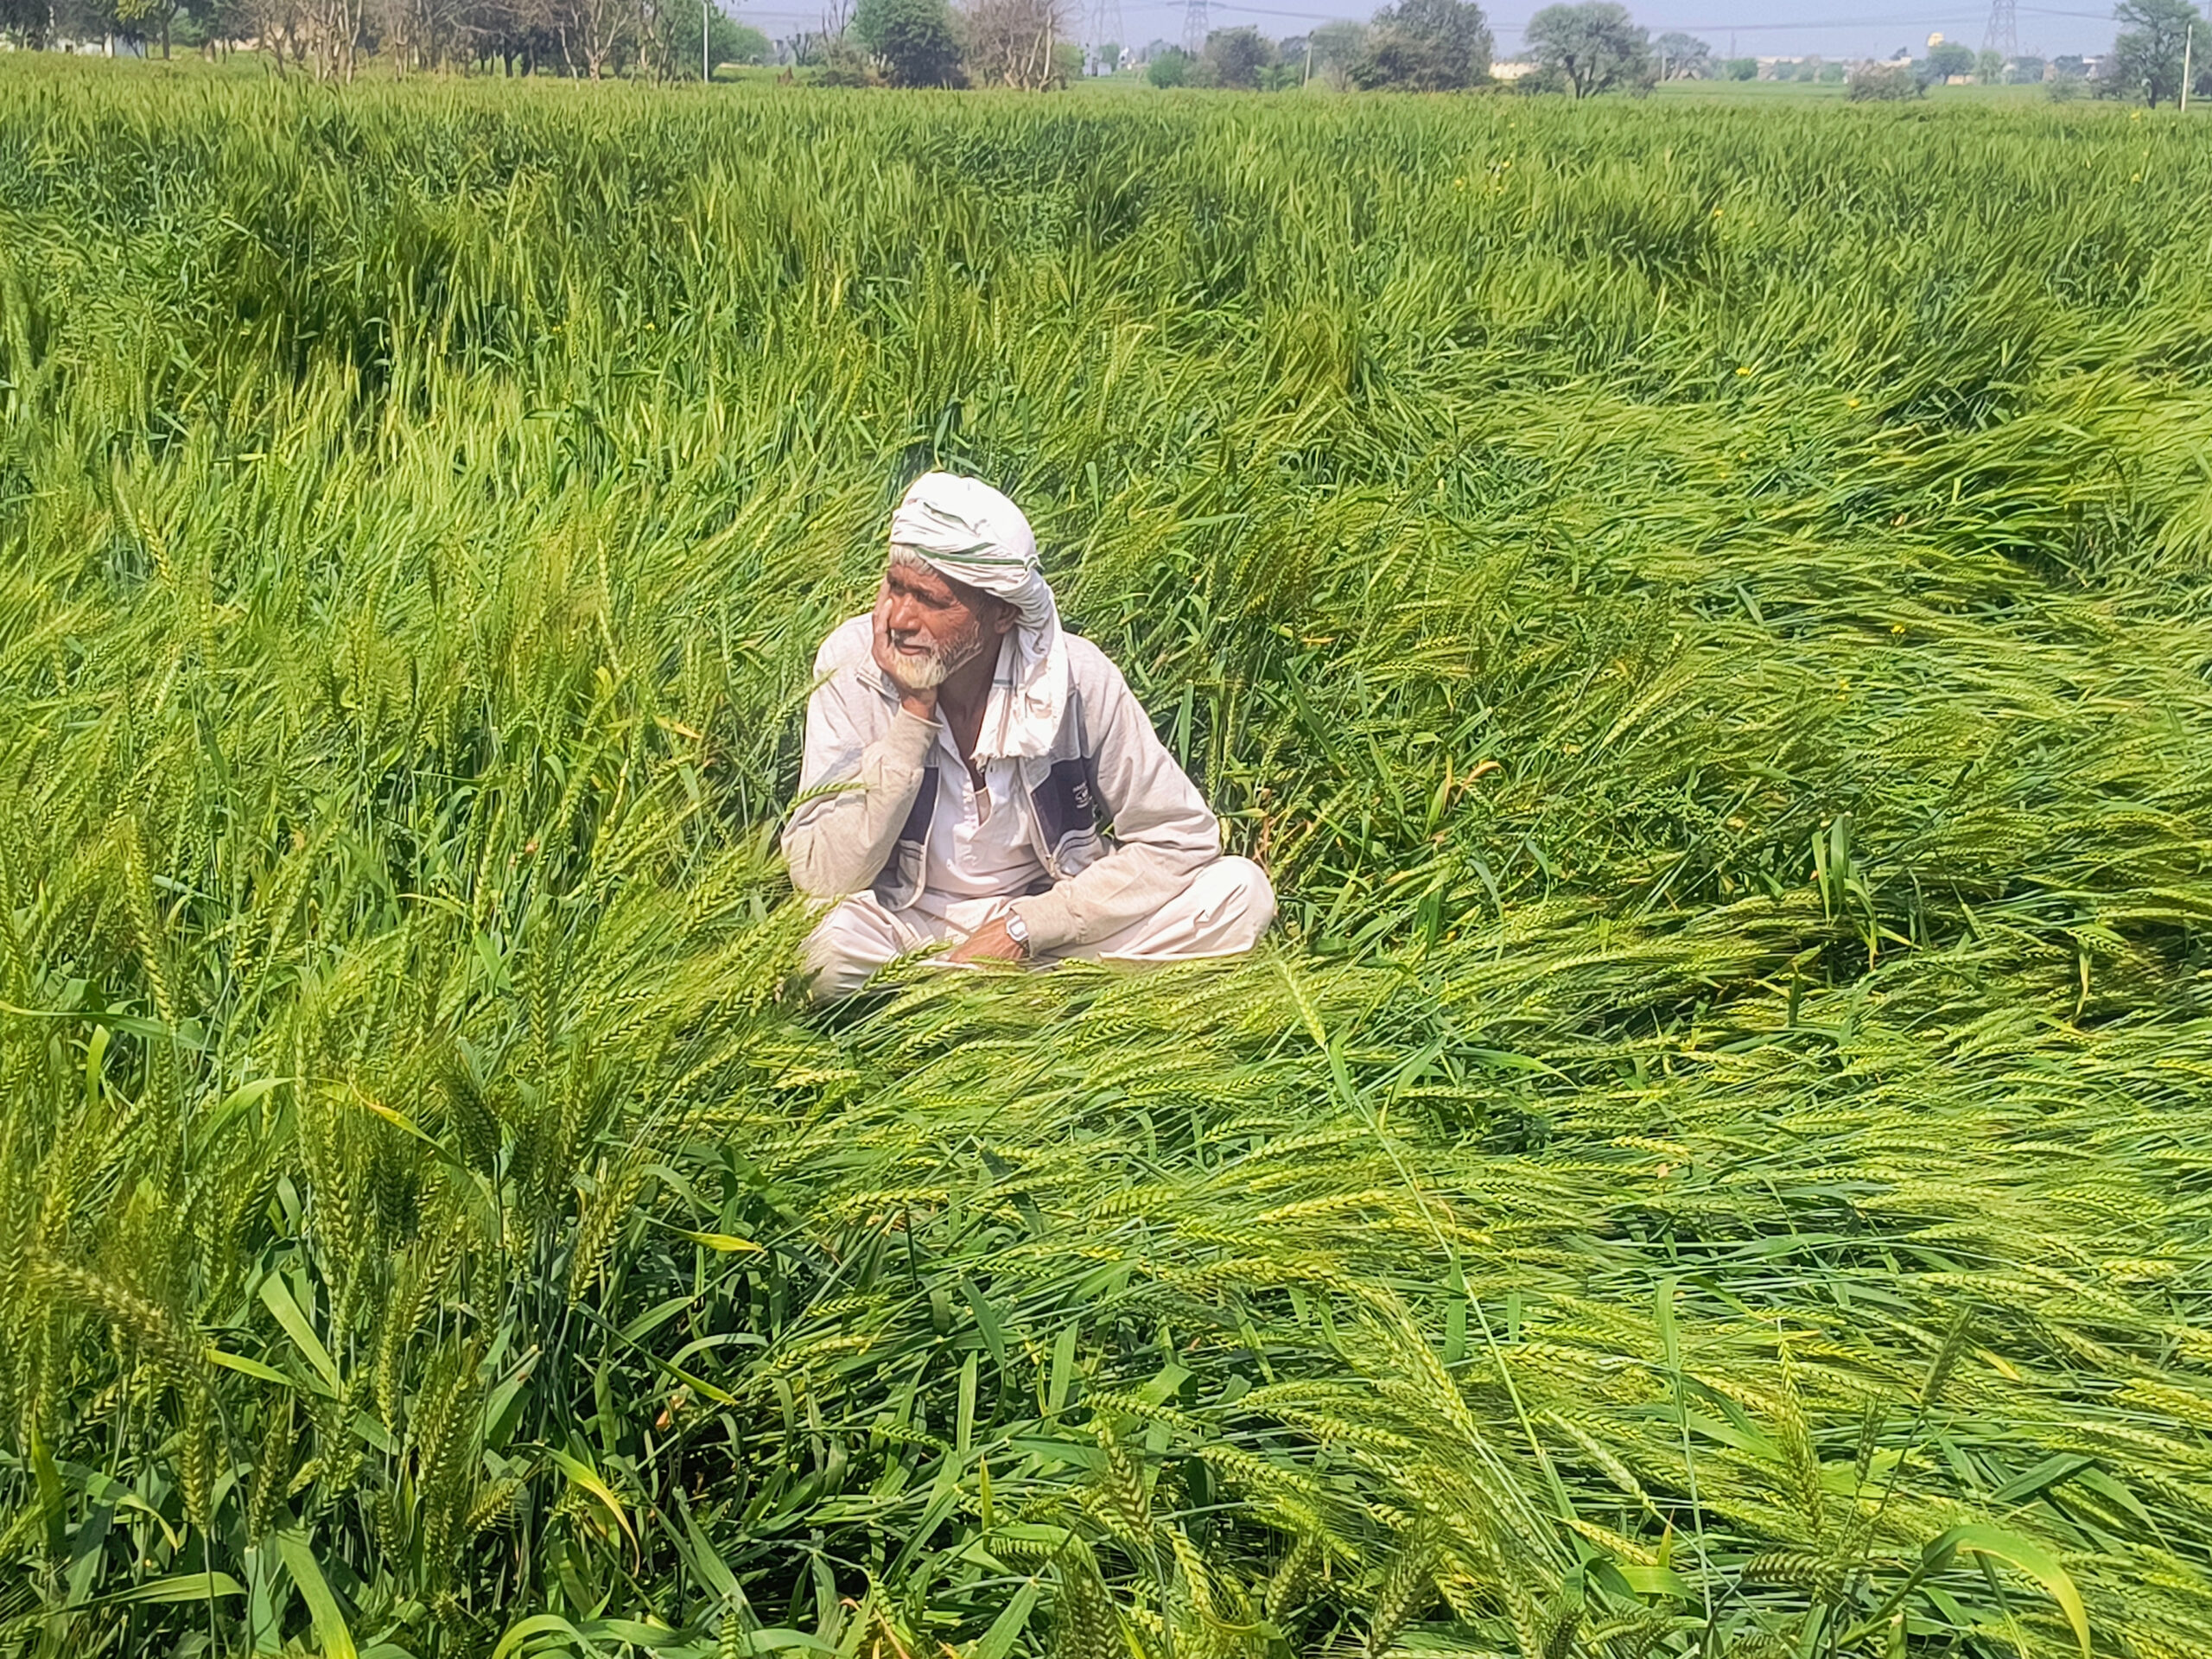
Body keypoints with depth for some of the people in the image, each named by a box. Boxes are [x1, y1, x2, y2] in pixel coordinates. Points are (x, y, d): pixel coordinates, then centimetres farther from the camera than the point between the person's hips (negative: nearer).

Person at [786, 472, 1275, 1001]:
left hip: (1045, 920, 2)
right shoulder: (851, 670, -16)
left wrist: (1023, 927, -19)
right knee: (829, 943, -36)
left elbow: (1181, 840, -11)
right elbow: (823, 877, -21)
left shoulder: (1076, 679, -15)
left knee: (1240, 891, -20)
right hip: (906, 927, -1)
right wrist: (914, 715, -27)